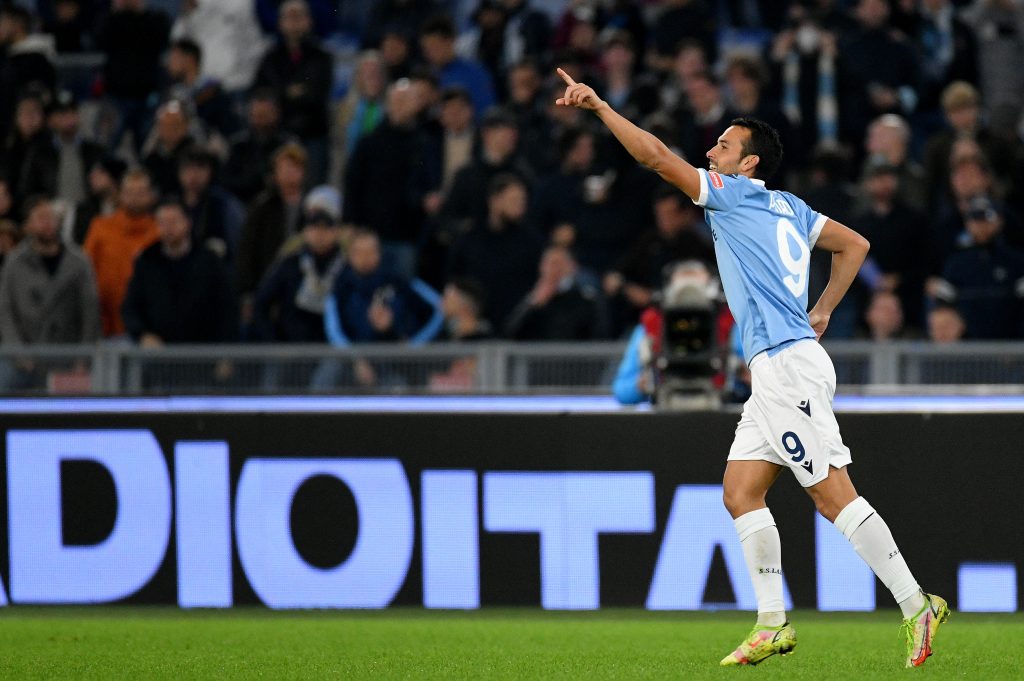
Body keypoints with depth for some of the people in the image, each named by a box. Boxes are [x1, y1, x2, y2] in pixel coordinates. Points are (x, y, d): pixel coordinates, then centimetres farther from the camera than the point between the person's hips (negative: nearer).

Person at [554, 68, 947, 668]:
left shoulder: (738, 194, -5)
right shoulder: (790, 209, 18)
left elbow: (657, 157, -9)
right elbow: (855, 245, 25)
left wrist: (598, 105, -3)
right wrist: (822, 313, 23)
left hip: (790, 366, -10)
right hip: (775, 374, 10)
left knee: (834, 494, -11)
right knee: (741, 491, 8)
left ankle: (917, 607, -11)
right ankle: (773, 624, 6)